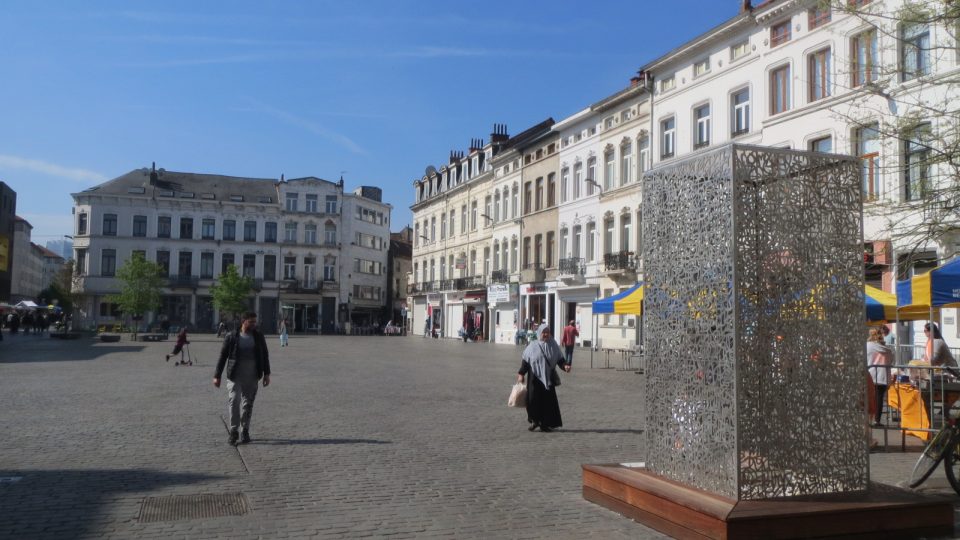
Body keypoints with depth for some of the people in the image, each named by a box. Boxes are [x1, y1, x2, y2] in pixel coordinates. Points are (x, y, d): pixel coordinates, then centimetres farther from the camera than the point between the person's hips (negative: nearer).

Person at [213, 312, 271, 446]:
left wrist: (266, 374, 6)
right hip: (235, 376, -2)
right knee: (234, 401, -12)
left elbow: (265, 355, 11)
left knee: (248, 404, 7)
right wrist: (217, 375, -1)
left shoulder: (258, 337, 5)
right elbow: (223, 356, 1)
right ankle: (234, 431, -4)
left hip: (252, 377, 2)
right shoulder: (232, 337, -3)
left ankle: (244, 431, 17)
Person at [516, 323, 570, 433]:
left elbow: (560, 360, 7)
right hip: (535, 378, -1)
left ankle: (545, 424, 12)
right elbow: (525, 361, 2)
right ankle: (535, 420, 15)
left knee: (548, 401, 1)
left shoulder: (554, 346, 4)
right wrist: (521, 374, -4)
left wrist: (564, 366, -12)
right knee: (533, 399, -5)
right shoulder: (533, 347, 0)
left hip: (548, 378, 1)